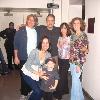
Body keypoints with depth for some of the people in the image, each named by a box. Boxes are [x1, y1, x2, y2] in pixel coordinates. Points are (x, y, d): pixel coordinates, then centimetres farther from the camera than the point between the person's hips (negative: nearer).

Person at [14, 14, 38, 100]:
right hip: (24, 58, -2)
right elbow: (16, 44, -2)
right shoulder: (21, 31, -2)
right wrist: (16, 57, -5)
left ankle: (30, 91, 24)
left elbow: (38, 44, 11)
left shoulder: (36, 32, 7)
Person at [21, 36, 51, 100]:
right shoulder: (34, 52, -22)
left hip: (36, 74, 5)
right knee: (37, 91, -13)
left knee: (41, 91, 0)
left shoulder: (48, 55, -6)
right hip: (28, 73, -5)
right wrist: (38, 73, -28)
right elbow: (27, 66, -21)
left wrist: (42, 75, -16)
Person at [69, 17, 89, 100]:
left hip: (78, 62, -7)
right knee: (76, 80, 17)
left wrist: (79, 65, -17)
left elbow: (83, 51, -14)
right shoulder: (73, 35, 8)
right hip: (72, 61, 7)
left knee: (75, 81, -2)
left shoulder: (83, 35, -11)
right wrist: (71, 60, 8)